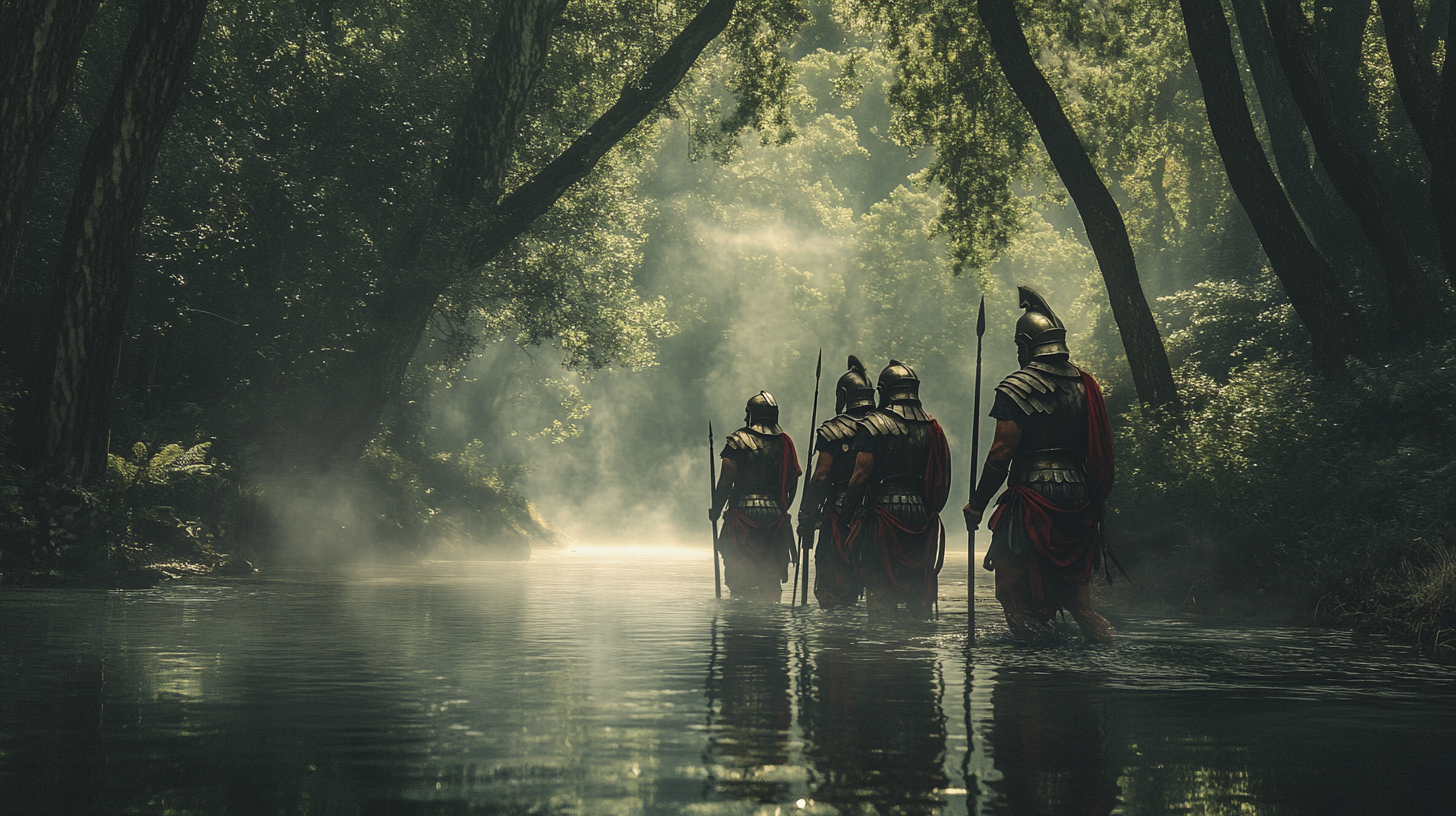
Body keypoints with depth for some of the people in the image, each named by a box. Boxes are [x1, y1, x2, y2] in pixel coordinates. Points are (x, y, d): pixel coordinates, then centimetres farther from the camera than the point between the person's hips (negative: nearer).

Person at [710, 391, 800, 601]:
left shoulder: (738, 440, -4)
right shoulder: (785, 442, 8)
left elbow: (726, 480, -8)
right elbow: (793, 482, 11)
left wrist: (715, 509, 3)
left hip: (744, 512, -4)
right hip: (776, 513, 4)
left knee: (738, 574, 0)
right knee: (771, 572, 10)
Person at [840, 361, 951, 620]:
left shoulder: (873, 425, -6)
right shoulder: (932, 428, 10)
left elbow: (861, 474, -13)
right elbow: (943, 479, 12)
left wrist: (847, 508, -1)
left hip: (883, 513, -5)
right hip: (922, 515, 5)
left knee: (881, 589, -3)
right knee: (919, 586, 10)